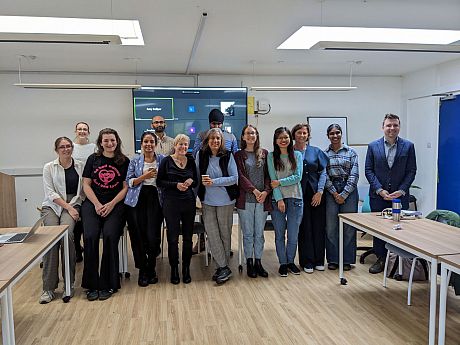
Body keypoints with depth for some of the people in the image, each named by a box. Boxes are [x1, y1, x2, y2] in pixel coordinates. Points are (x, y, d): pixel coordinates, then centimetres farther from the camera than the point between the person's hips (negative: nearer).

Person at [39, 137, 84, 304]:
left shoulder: (80, 166, 10)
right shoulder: (49, 167, 8)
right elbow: (50, 193, -1)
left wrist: (74, 207, -10)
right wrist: (67, 207, -12)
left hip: (74, 203, 0)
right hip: (52, 205, 0)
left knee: (67, 233, -29)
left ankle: (69, 283, -17)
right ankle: (49, 287, -18)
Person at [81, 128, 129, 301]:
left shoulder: (124, 161, 6)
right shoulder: (93, 159, 11)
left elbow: (126, 187, 3)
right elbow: (86, 184, 7)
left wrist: (111, 204, -9)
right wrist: (97, 205, -6)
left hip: (115, 204, -1)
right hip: (92, 204, 1)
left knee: (110, 236, -22)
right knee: (90, 237, -20)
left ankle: (107, 284, -9)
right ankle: (92, 285, -8)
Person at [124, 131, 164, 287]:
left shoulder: (162, 159, 9)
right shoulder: (135, 161, 9)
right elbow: (129, 182, 3)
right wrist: (144, 176, -9)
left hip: (155, 199, 0)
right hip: (137, 200, 1)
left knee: (153, 236, -8)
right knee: (138, 236, -2)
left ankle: (151, 269, 16)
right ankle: (142, 270, 16)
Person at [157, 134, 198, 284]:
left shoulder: (191, 161, 9)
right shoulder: (167, 161, -1)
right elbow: (159, 181, -2)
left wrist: (190, 182, -8)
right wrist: (176, 185, -15)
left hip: (189, 203, 3)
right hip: (171, 203, -3)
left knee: (188, 238, 7)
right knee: (173, 238, 2)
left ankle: (186, 269, 21)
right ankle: (174, 270, 17)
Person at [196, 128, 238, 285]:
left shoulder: (228, 156, -6)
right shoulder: (200, 155, 0)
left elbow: (234, 178, -9)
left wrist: (215, 182, -17)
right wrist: (202, 180, -6)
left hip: (225, 201, -2)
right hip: (207, 201, 2)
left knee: (225, 233, 6)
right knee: (212, 234, -2)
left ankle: (223, 267, 19)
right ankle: (223, 268, 7)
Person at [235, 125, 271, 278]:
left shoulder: (264, 154, 9)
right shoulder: (239, 155, 4)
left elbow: (268, 175, 5)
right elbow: (240, 176, -6)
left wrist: (266, 191, -11)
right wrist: (254, 190, -16)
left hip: (263, 199, 2)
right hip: (246, 199, -2)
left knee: (259, 233, 8)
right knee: (248, 233, 5)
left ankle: (258, 262, 19)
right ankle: (249, 263, 16)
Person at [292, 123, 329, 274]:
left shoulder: (316, 151, 8)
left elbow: (323, 171, 4)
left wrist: (320, 191, -6)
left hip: (316, 194, 2)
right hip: (299, 195, -2)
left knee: (318, 227, 5)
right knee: (304, 228, 1)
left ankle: (319, 260, 18)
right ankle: (307, 261, 12)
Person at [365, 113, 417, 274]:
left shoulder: (408, 146, 2)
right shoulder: (373, 146, 3)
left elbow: (411, 171, 1)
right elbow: (368, 170, 1)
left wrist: (401, 191, -10)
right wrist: (380, 190, -9)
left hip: (400, 196, 0)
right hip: (378, 195, 1)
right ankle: (381, 259, 20)